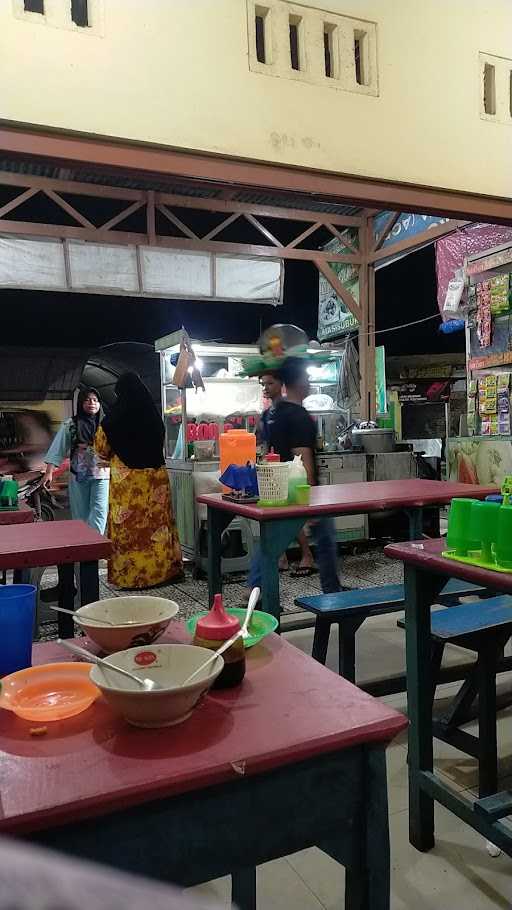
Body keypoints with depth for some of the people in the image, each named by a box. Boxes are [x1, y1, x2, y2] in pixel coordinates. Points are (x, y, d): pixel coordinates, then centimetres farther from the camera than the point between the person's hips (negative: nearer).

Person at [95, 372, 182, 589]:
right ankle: (161, 569, 18)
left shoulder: (114, 417, -8)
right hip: (155, 475, 4)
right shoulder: (153, 414, 1)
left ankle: (128, 575, 10)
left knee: (127, 525, 4)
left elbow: (102, 449, 3)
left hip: (126, 479, -3)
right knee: (156, 521, 10)